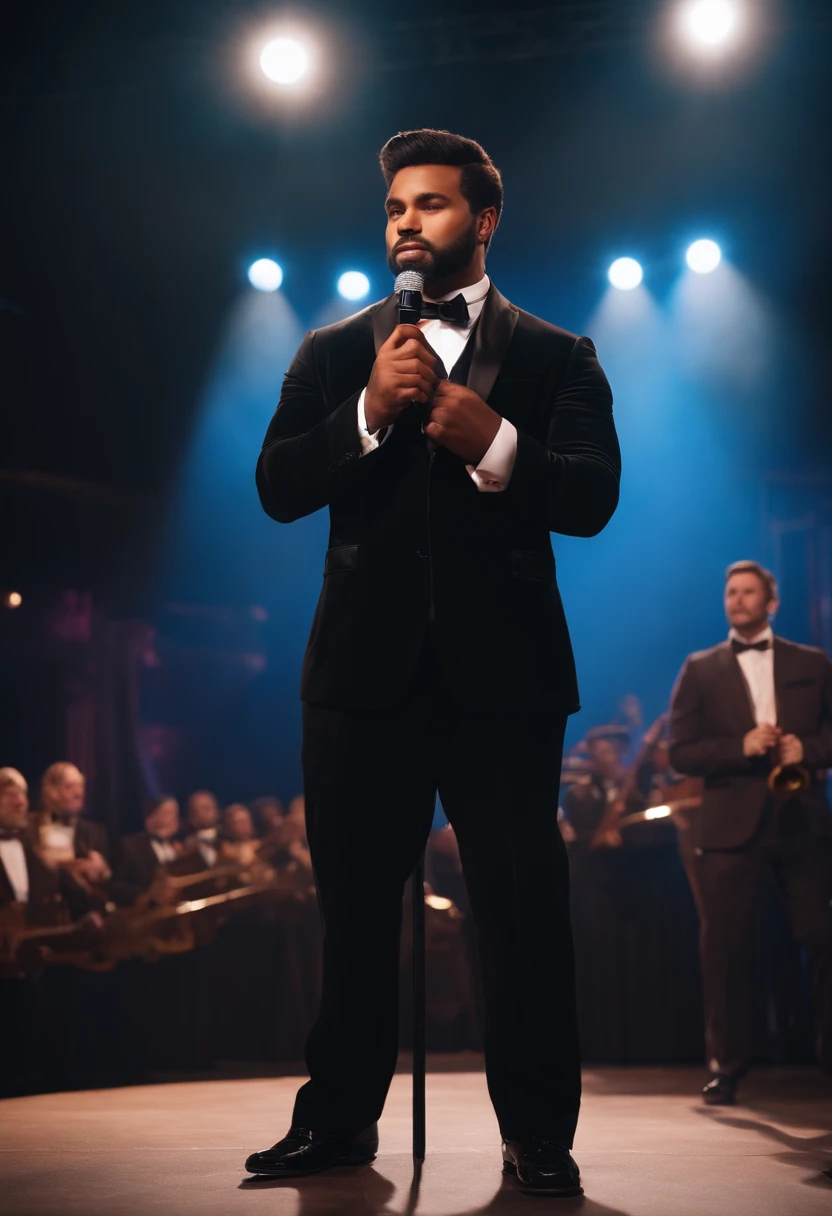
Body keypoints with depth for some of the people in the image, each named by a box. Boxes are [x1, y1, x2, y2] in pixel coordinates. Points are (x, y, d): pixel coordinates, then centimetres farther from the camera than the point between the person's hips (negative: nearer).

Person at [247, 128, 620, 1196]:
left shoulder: (555, 356, 9)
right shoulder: (335, 353, 14)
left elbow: (592, 496, -5)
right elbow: (277, 486, 2)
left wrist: (496, 445, -22)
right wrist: (370, 411, -13)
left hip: (502, 669, -2)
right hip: (365, 667, 2)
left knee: (522, 909, -4)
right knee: (355, 902, 8)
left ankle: (538, 1136, 6)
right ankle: (338, 1118, 20)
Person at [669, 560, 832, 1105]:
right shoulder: (701, 669, 9)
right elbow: (681, 752, 1)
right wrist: (741, 747, -12)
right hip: (732, 825, 0)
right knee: (725, 947, -1)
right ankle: (727, 1066, 7)